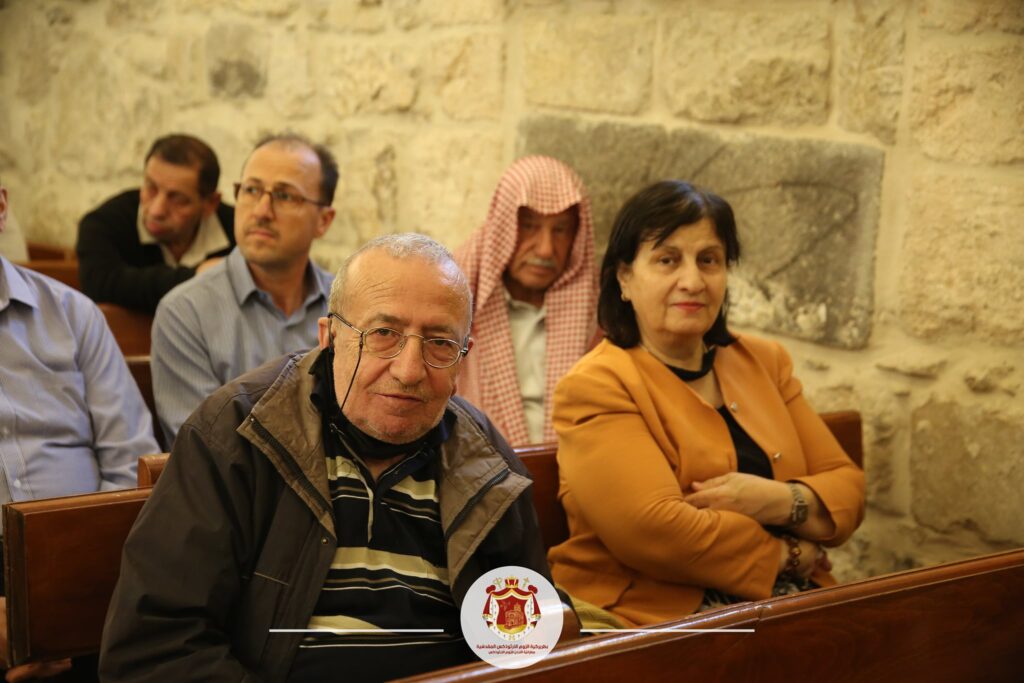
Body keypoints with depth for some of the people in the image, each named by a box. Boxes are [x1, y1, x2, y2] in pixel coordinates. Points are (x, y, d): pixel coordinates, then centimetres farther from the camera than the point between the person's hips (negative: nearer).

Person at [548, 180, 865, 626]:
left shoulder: (765, 362, 16)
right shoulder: (594, 388, -5)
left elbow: (848, 489, 12)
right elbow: (654, 529, -17)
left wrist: (781, 500, -10)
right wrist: (788, 554, -6)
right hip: (657, 616, -7)